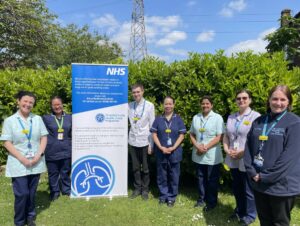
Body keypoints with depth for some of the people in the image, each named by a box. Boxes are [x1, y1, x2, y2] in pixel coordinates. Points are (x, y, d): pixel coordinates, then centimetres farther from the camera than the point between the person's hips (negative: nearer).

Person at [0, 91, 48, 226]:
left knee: (32, 192, 13)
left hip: (36, 163, 3)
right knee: (22, 193, 0)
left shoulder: (38, 119, 4)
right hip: (18, 164, -3)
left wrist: (38, 155, -10)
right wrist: (22, 159, -15)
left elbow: (44, 137, 4)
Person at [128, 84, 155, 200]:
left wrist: (151, 143, -7)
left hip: (144, 141, -2)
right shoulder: (129, 106, 2)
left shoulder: (149, 106, -6)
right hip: (132, 141, 3)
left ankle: (145, 189, 27)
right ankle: (137, 188, 30)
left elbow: (152, 126, -6)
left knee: (145, 168, 10)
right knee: (135, 167, 14)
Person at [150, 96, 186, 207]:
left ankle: (171, 197, 24)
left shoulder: (178, 119, 2)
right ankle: (163, 196, 27)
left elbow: (181, 135, -1)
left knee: (174, 176, 8)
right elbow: (154, 134, 1)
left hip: (175, 152, -1)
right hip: (161, 152, 1)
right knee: (161, 175, 10)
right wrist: (161, 147, -11)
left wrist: (173, 148, -12)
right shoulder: (158, 119, 4)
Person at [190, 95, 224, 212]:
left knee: (212, 180, 8)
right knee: (201, 178, 16)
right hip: (198, 155, 4)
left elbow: (219, 137, -12)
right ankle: (201, 199, 33)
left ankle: (211, 202, 24)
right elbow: (192, 134, 9)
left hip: (212, 156, -4)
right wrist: (197, 146, -9)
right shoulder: (196, 118, 7)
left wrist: (206, 147, -17)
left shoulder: (217, 118, -7)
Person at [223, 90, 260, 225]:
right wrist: (227, 149, -2)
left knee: (248, 190, 10)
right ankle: (239, 211, 39)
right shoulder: (231, 117, 11)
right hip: (233, 160, 6)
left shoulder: (256, 116, -8)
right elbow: (226, 136, 14)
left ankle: (250, 215, 30)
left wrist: (243, 152, -17)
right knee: (236, 188, 19)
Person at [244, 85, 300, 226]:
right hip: (258, 183, 5)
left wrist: (266, 177, -17)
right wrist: (252, 172, -7)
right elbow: (248, 147, 4)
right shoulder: (258, 122, 6)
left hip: (281, 185, -4)